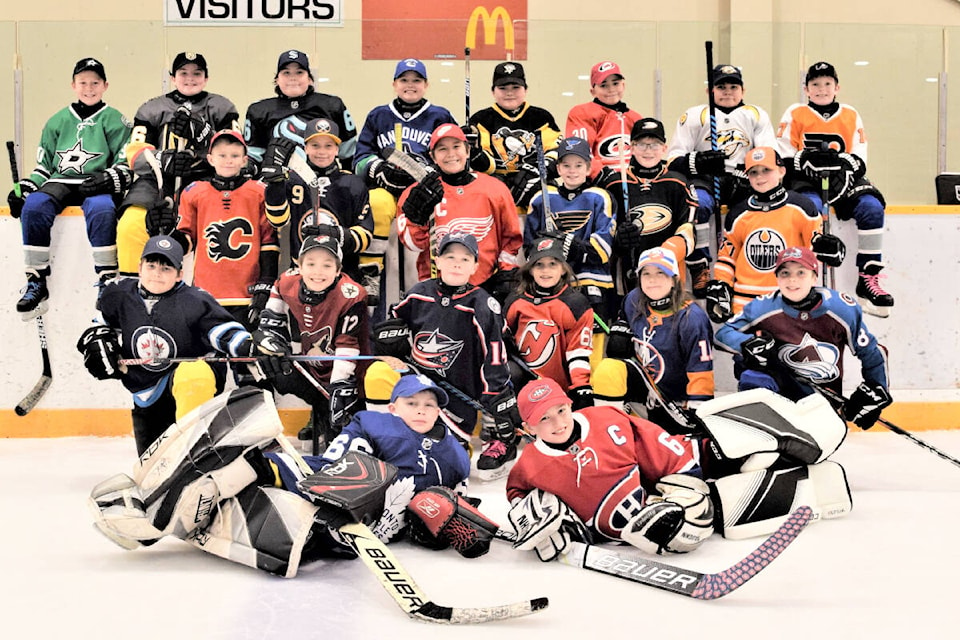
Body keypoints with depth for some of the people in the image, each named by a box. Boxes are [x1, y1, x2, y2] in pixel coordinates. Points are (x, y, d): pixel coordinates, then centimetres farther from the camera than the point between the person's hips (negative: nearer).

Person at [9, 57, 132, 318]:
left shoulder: (115, 121, 10)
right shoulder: (57, 121, 20)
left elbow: (127, 164, 4)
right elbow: (44, 163, 22)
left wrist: (109, 178, -17)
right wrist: (24, 188, 5)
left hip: (97, 186, -3)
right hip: (59, 182, 3)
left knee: (101, 209, -37)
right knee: (33, 206, -28)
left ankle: (108, 280, -32)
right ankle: (36, 282, -24)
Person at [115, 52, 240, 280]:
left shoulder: (221, 108, 14)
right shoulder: (152, 109, 15)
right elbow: (136, 152, 6)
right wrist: (162, 160, -16)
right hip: (158, 180, 1)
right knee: (130, 225, -22)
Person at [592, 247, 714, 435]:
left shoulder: (692, 319, -23)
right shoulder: (634, 301, -6)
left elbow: (701, 374, -22)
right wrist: (620, 333, -1)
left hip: (673, 399, -3)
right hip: (643, 379, 3)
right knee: (608, 370, -26)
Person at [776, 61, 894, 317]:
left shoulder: (851, 116, 12)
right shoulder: (795, 114, 6)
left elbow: (860, 159, 7)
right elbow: (783, 159, -1)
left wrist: (844, 162, -16)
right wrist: (807, 159, -20)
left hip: (842, 180, 3)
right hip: (805, 181, -3)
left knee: (872, 207, -24)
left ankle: (868, 279, -20)